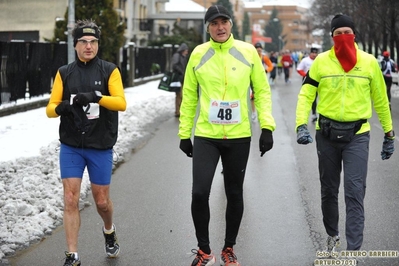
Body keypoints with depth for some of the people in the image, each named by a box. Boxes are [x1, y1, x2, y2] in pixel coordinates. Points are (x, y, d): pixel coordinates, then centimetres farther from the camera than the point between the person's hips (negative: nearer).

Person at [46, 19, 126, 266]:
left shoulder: (110, 71, -2)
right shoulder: (64, 73, 4)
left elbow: (121, 103, -15)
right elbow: (50, 109, 1)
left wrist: (95, 97, -32)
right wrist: (62, 107, -23)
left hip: (101, 147, -1)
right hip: (71, 147, 1)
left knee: (102, 201, 10)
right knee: (71, 199, -6)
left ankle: (109, 230, 43)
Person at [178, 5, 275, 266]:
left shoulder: (248, 52, -2)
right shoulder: (198, 54, -1)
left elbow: (262, 90, 2)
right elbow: (189, 97, 6)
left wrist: (267, 126, -7)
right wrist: (184, 133, 6)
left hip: (238, 137, 1)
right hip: (206, 136, -1)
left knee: (235, 194, 11)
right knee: (199, 193, -10)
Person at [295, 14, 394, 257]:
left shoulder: (369, 62, -1)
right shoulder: (321, 62, -2)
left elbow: (381, 100, 7)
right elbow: (306, 95, 0)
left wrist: (389, 134, 11)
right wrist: (302, 125, -15)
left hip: (357, 135, -1)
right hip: (327, 134, 2)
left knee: (355, 193, -10)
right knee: (329, 190, 15)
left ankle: (353, 251, -8)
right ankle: (333, 235, 38)